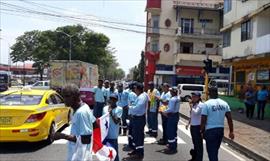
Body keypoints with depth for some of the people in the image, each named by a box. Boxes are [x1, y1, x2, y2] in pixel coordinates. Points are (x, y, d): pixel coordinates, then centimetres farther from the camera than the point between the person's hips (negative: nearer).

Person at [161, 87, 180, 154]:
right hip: (176, 115, 10)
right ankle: (174, 146, 31)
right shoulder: (178, 98, 8)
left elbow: (171, 109, -26)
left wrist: (164, 112, -12)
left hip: (172, 116, -10)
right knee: (174, 131, 19)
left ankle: (172, 148, 4)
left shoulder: (172, 99, -22)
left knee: (170, 132, -2)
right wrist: (167, 112, 9)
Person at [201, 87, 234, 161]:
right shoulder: (224, 103, 4)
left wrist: (202, 131, -1)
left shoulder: (207, 104, -12)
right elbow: (229, 118, 3)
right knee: (215, 151, 23)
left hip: (210, 130, -6)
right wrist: (231, 131, 9)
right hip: (221, 130, 6)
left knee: (211, 152, 4)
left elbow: (203, 120, -13)